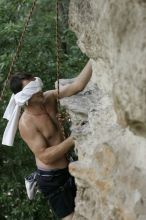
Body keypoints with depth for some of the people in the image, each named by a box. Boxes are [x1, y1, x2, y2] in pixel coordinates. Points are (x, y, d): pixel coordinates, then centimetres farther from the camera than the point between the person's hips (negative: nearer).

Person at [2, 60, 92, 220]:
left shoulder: (49, 98, -6)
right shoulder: (26, 123, -25)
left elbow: (77, 85, -15)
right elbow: (45, 156, -27)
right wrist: (73, 139, -31)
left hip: (68, 168, 7)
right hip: (52, 177, -7)